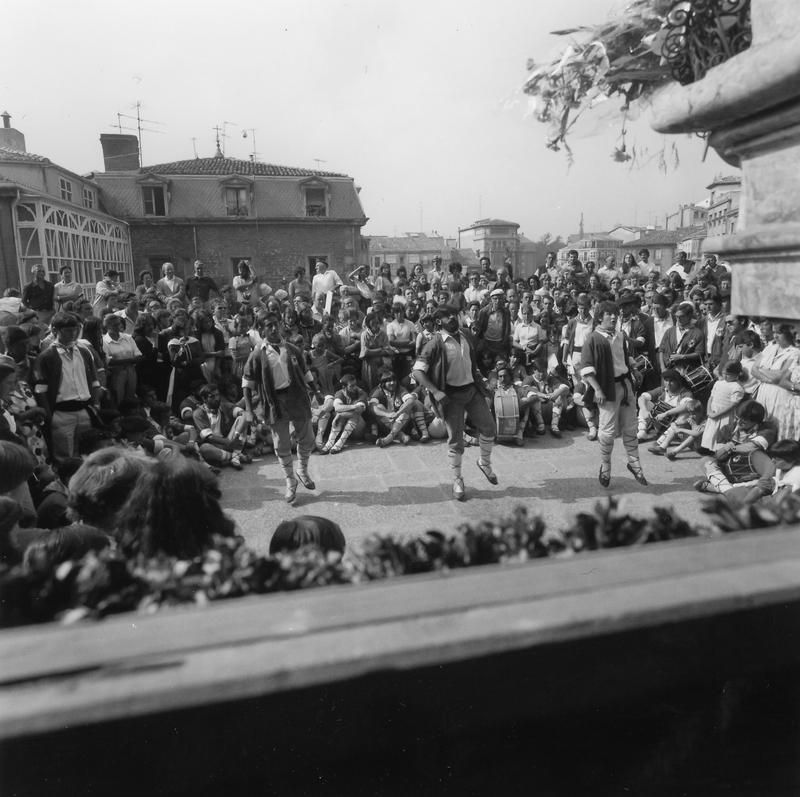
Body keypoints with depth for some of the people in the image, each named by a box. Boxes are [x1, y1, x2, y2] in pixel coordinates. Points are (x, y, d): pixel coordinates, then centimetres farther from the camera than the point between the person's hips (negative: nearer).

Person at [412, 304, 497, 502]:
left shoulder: (467, 336, 4)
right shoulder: (436, 343, -14)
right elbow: (417, 371, -17)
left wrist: (480, 379, 12)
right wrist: (435, 392, -25)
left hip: (472, 389, 5)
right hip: (451, 395, -5)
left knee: (488, 427, 8)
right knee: (455, 439, 1)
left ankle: (485, 463, 33)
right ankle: (457, 480, 18)